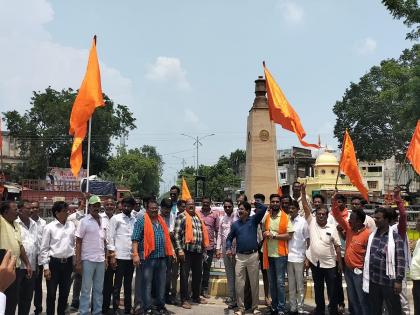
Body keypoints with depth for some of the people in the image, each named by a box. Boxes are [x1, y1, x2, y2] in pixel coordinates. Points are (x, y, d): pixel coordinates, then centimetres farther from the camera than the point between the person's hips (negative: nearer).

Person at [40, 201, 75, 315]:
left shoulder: (71, 225, 5)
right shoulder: (49, 227, -6)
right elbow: (44, 248, -4)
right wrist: (46, 267, -8)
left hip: (68, 262, 3)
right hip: (54, 262, -3)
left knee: (65, 293, 13)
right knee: (51, 294, 6)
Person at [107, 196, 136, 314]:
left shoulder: (135, 220, 10)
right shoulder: (115, 218, 0)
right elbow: (110, 237, -4)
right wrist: (112, 255, -10)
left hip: (131, 256, 4)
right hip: (119, 256, -4)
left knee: (128, 285, 12)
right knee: (118, 284, 2)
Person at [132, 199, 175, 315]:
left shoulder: (161, 221, 14)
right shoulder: (141, 221, -4)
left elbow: (167, 237, 22)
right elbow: (135, 239, -10)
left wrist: (171, 251, 16)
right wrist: (135, 255, -18)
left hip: (162, 257, 6)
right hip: (148, 257, -6)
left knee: (161, 283, 13)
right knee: (147, 284, 1)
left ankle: (161, 305, 25)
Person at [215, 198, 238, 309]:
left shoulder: (237, 216, -7)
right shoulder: (222, 219, 12)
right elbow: (220, 234, 14)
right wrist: (218, 249, 12)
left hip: (236, 248, -6)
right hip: (225, 249, 6)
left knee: (236, 273, -2)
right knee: (229, 273, 13)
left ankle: (236, 298, 3)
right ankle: (231, 296, 21)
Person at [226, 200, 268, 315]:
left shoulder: (253, 220, 0)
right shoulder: (235, 224, 7)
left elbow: (264, 208, -11)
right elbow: (229, 238, 14)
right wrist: (228, 248, -2)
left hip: (253, 255, -2)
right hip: (240, 256, 2)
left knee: (254, 283, 8)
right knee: (239, 283, 2)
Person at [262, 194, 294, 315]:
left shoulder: (286, 217, -7)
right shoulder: (266, 216, 6)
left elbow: (289, 236, -12)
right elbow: (263, 232, 20)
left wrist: (274, 235, -17)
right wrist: (265, 234, -2)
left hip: (280, 254, -4)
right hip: (268, 254, 4)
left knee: (280, 282, -1)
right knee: (271, 282, 12)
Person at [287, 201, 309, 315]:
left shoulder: (303, 222, -6)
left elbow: (308, 240, -4)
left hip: (299, 257, -4)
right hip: (288, 256, 4)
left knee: (300, 284, 5)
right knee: (291, 285, 11)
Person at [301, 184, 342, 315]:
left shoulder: (332, 228, -6)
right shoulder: (311, 223, -3)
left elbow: (337, 246, -2)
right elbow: (305, 207, -10)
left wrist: (340, 263, -3)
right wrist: (303, 191, -18)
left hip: (329, 264, -2)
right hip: (315, 263, 2)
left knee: (332, 289, 7)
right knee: (318, 288, 16)